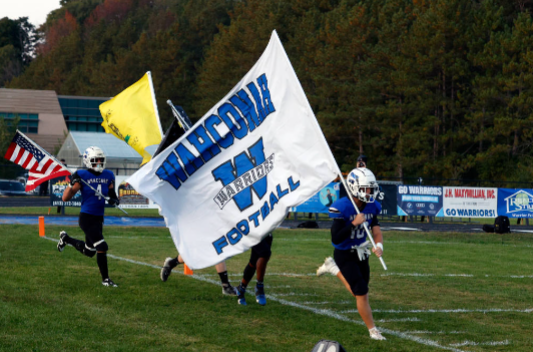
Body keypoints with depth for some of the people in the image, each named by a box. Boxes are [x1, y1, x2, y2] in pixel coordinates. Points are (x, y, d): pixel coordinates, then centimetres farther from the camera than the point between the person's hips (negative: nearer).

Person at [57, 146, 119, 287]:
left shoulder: (108, 176, 5)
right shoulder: (82, 176, -11)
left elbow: (111, 193, 16)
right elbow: (65, 198, -10)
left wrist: (114, 199, -6)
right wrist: (73, 185, -25)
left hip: (99, 218, 7)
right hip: (87, 217, -7)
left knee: (89, 251, 20)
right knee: (102, 247, -15)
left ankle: (66, 238, 44)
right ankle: (105, 279, 0)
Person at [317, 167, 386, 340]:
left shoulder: (371, 207, -5)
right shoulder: (342, 208, -26)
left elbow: (376, 230, -3)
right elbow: (336, 239, -27)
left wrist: (379, 245, -24)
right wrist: (354, 223, -35)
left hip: (361, 254, 7)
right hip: (345, 255, -7)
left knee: (358, 292, 17)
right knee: (361, 293, -6)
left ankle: (333, 268, 38)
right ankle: (373, 331, 10)